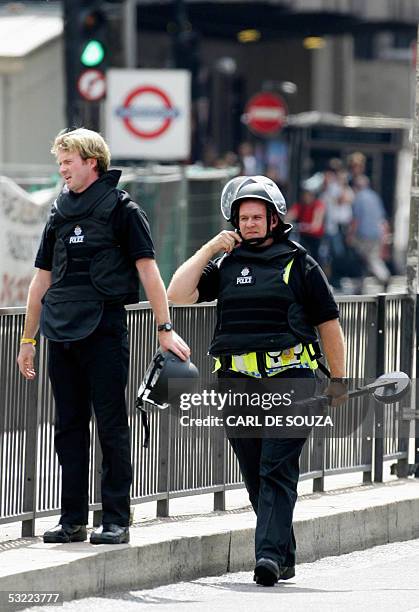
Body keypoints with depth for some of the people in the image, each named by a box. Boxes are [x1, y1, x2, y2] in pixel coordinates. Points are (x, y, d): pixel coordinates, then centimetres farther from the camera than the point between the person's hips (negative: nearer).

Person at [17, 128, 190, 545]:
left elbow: (147, 271, -7)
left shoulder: (121, 210, -2)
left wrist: (165, 328, -15)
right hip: (61, 332, 6)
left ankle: (116, 521, -1)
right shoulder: (59, 214, 16)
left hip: (103, 330, -6)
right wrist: (28, 340, 18)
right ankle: (72, 520, 12)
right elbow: (42, 279, 20)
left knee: (111, 425, -3)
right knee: (69, 426, 7)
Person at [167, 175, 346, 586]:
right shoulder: (225, 265, 15)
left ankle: (270, 553, -22)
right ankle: (285, 558, 16)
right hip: (238, 383, 4)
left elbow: (329, 324, 9)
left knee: (277, 471, -13)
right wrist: (209, 249, 1)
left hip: (289, 380, -4)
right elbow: (177, 294, 3)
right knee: (255, 477, 7)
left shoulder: (298, 264, 6)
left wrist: (338, 380, 7)